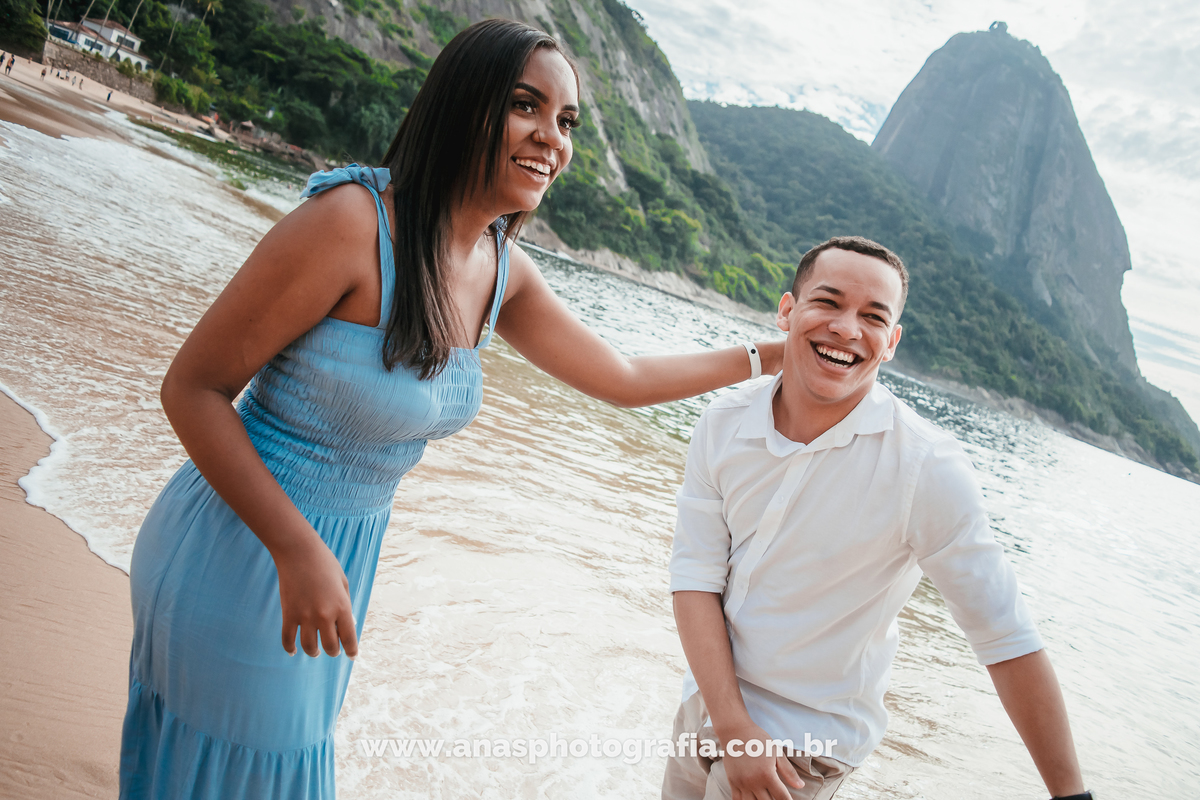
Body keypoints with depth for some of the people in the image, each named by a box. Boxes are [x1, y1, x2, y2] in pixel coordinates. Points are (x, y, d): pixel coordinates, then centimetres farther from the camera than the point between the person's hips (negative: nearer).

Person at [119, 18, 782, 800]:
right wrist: (299, 552, -25)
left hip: (343, 553, 7)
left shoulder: (505, 272, -1)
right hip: (243, 554, -7)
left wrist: (770, 354, 14)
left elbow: (622, 377, 12)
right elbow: (192, 388, -19)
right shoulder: (353, 221, -24)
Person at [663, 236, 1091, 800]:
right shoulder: (723, 426, -11)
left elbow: (1007, 638, -18)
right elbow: (695, 576, -10)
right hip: (707, 699, 5)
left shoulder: (929, 469, -23)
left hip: (807, 740, -4)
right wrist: (731, 723, -19)